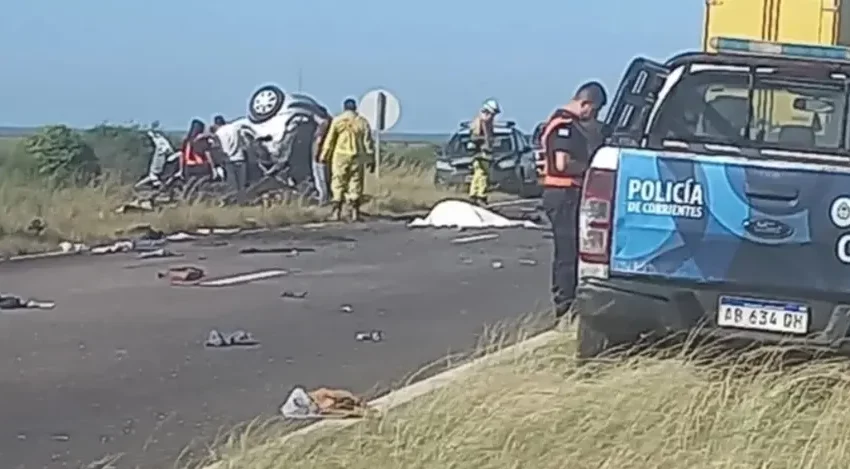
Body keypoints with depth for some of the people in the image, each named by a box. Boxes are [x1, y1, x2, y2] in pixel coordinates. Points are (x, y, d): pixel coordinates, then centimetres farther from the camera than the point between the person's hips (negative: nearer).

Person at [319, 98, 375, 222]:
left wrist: (324, 156, 6)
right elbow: (368, 142, 2)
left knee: (338, 183, 5)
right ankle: (355, 211, 2)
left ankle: (337, 211, 1)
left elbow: (329, 140, -1)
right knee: (355, 184, 5)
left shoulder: (337, 121, -2)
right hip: (357, 157, 1)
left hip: (340, 157, -1)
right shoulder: (362, 122, 2)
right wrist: (371, 158, 8)